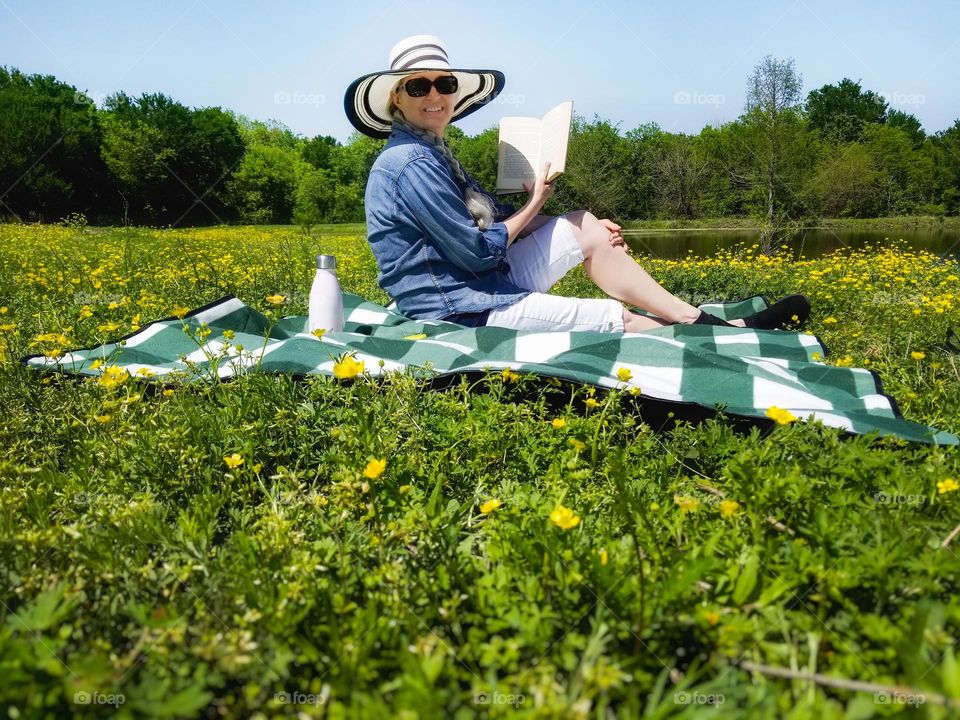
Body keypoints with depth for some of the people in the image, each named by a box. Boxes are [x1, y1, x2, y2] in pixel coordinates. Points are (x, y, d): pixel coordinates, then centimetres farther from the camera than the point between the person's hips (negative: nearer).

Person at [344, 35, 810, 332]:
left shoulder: (430, 153, 12)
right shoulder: (413, 163, -19)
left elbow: (490, 220, 12)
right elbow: (479, 252, -20)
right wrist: (534, 205, -3)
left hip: (486, 284, 10)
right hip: (465, 311, -10)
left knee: (584, 226, 4)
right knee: (625, 320, -11)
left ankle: (705, 322, 2)